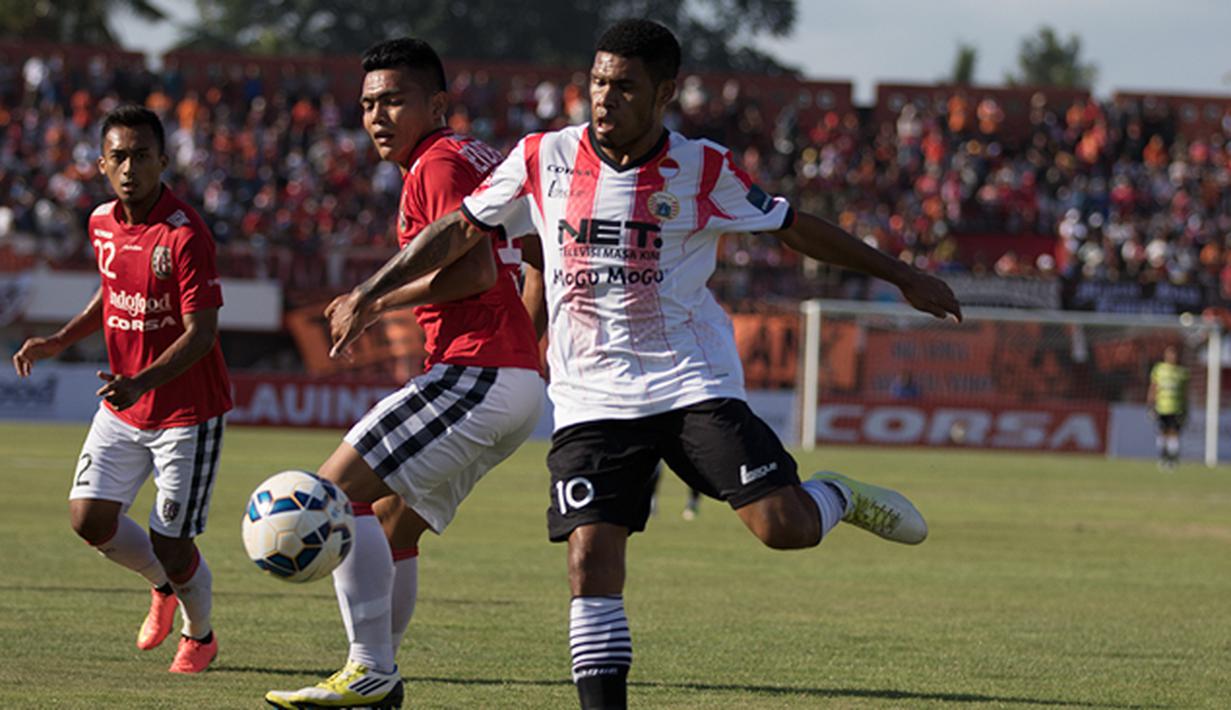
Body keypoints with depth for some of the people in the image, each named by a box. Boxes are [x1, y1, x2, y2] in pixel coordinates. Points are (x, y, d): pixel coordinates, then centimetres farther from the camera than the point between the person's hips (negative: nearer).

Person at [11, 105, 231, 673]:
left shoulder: (186, 236, -21)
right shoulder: (102, 224, 2)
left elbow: (201, 333, -23)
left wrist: (142, 383, -36)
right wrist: (59, 341, 9)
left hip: (187, 412, -6)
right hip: (123, 408, 6)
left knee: (171, 546, -2)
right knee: (89, 519, -4)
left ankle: (200, 635, 29)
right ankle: (163, 586, 27)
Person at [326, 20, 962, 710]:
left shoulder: (704, 171, -4)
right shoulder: (543, 159, 0)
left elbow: (795, 227, 8)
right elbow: (461, 229, 11)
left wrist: (902, 274, 11)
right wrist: (371, 293, 10)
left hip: (694, 384, -1)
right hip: (592, 399, 2)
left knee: (785, 527, -15)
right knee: (592, 559, -10)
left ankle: (837, 498, 21)